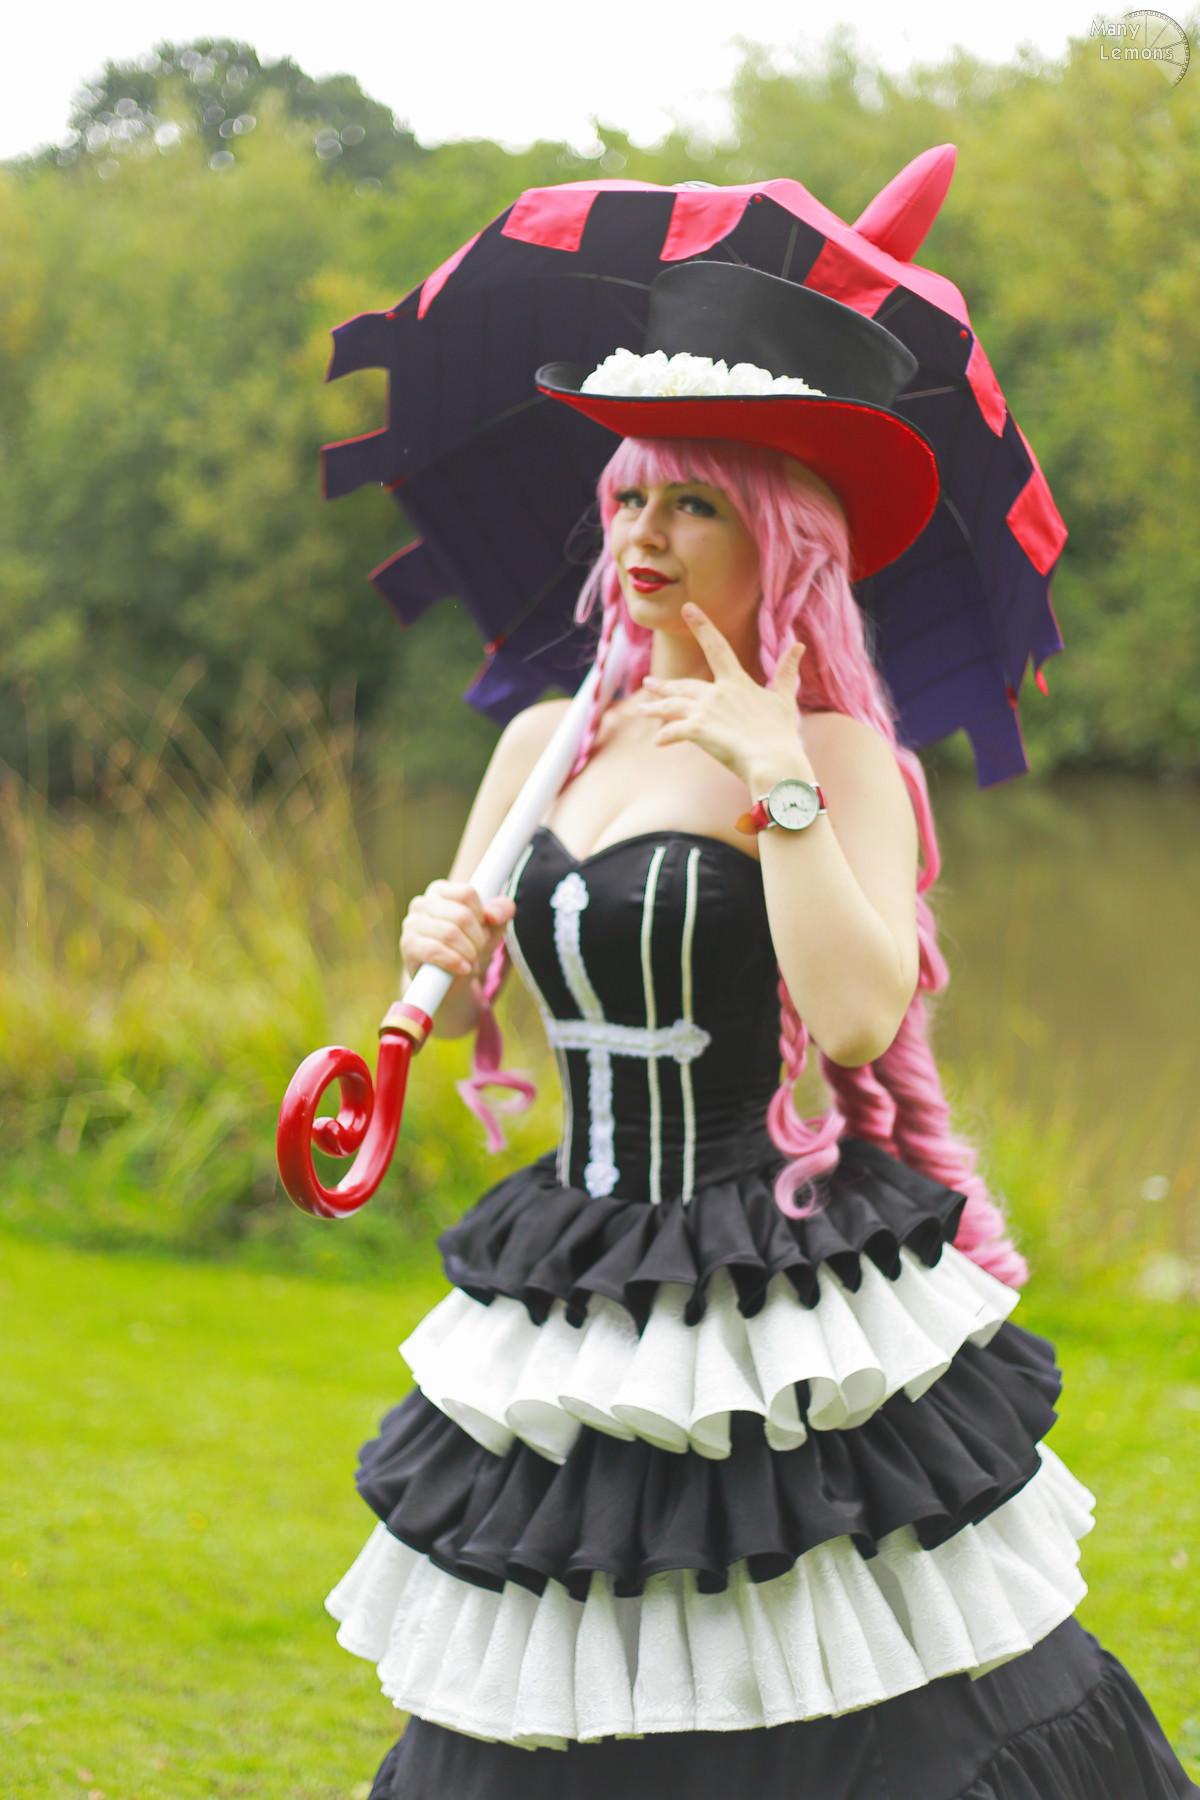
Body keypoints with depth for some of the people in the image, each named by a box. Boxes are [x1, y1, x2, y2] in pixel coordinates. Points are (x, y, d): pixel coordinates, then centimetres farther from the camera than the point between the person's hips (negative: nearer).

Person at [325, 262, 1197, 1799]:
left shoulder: (834, 754, -7)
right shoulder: (547, 743, 10)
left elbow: (860, 1018, -21)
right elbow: (458, 1001, 19)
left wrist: (780, 780, -21)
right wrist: (437, 949, -3)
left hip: (785, 1312, -5)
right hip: (581, 1314, 5)